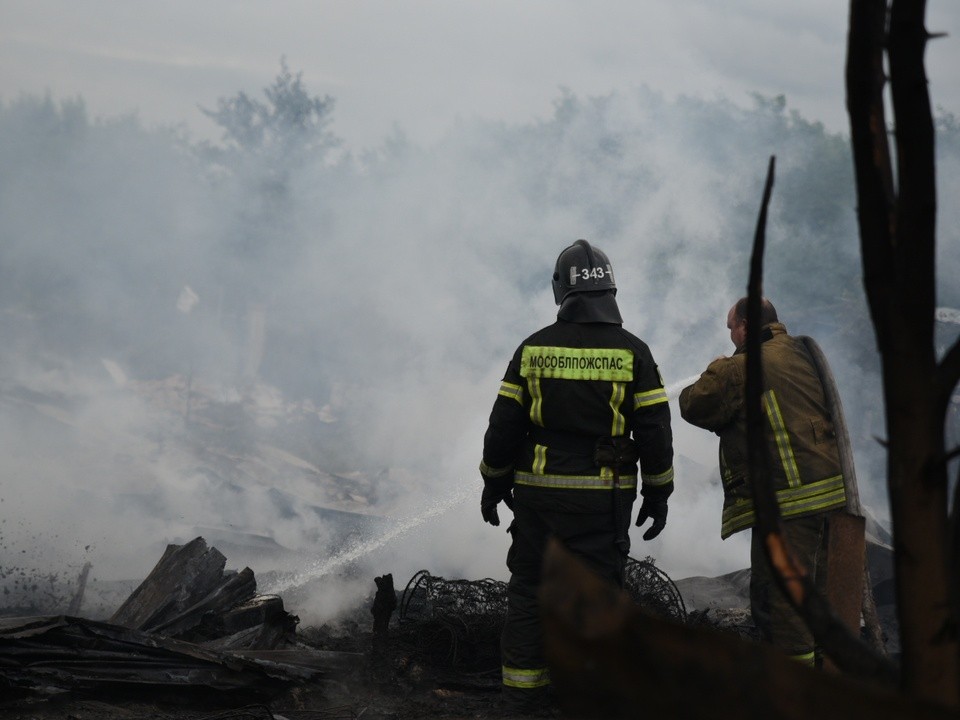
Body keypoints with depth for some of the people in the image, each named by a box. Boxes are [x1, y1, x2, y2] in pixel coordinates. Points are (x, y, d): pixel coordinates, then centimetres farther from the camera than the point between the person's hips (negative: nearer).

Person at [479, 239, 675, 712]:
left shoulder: (534, 348, -1)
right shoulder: (632, 353, -5)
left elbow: (504, 423, 1)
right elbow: (654, 430, -5)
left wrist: (494, 482, 13)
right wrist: (658, 494, 5)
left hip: (537, 493, 2)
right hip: (602, 497, -1)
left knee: (529, 589, 11)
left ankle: (521, 692, 14)